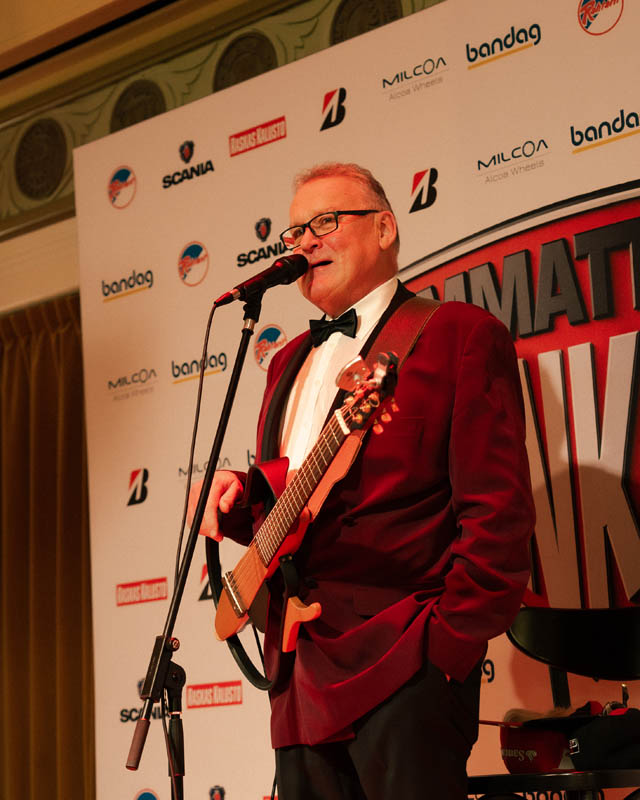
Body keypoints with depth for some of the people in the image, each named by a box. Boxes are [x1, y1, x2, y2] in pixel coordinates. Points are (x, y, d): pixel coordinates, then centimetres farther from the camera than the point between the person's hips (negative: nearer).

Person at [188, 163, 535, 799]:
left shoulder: (459, 334, -3)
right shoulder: (290, 363, 22)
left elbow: (499, 511, -11)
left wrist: (450, 642, -16)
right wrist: (234, 501, 5)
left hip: (401, 670, -7)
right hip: (301, 675, 7)